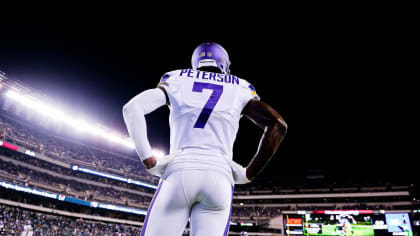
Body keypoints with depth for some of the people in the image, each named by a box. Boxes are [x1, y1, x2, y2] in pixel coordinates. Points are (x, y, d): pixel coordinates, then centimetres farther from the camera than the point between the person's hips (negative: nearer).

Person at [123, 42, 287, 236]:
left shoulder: (177, 81, 16)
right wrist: (249, 174, 8)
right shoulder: (240, 90, 17)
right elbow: (278, 125, 5)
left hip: (179, 172, 0)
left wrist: (150, 162, 3)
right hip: (219, 176, 1)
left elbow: (132, 108, 2)